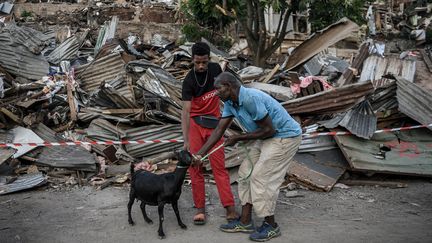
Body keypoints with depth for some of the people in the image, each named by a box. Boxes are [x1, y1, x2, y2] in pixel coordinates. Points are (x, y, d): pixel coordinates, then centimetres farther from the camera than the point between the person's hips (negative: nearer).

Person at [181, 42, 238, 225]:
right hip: (195, 124, -2)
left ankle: (230, 207, -5)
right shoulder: (189, 81, -16)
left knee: (219, 166, -2)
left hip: (214, 124, 2)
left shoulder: (216, 69, -4)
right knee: (195, 167, -2)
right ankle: (200, 208, 5)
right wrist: (186, 140, -31)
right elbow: (186, 111, -23)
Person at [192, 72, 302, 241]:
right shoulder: (230, 103, 0)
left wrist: (239, 138, -15)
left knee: (260, 177, -9)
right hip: (268, 137, 9)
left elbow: (269, 130, -25)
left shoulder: (251, 98, -29)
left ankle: (271, 226, 6)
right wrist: (199, 154, -4)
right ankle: (245, 222, 15)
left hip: (285, 137, -9)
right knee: (246, 173, 7)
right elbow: (219, 130, 3)